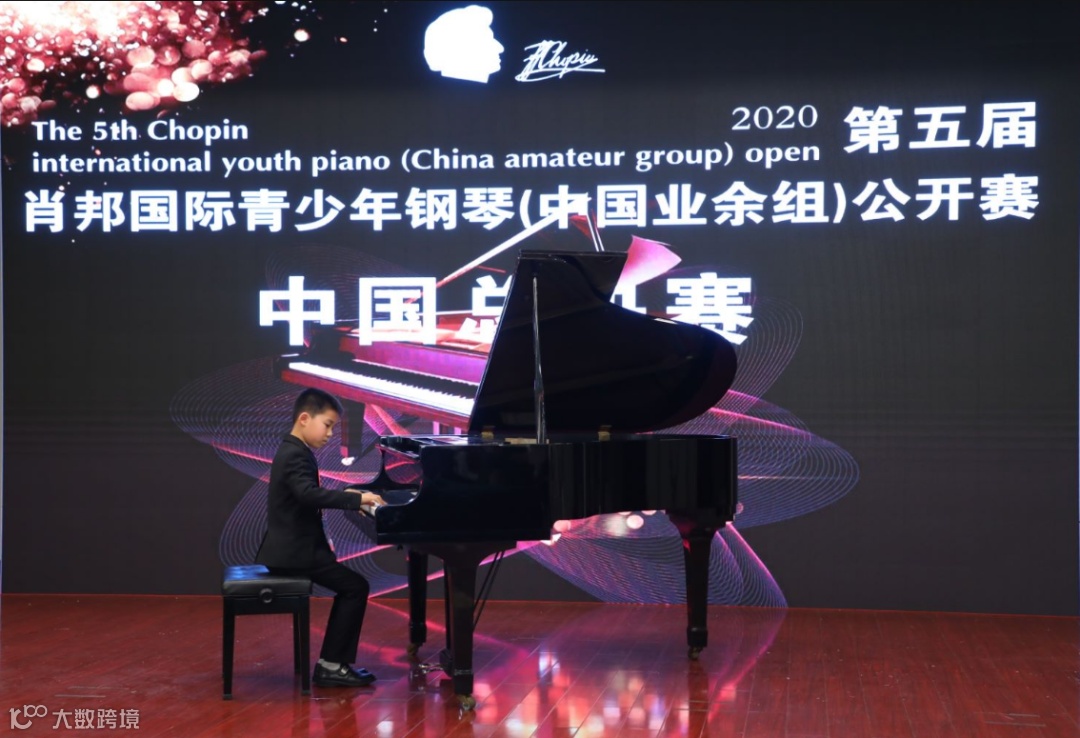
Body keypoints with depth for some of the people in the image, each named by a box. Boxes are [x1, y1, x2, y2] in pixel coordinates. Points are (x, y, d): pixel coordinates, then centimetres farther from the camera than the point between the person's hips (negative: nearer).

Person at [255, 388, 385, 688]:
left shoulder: (294, 451, 14)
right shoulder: (295, 455, -17)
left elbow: (311, 495, 28)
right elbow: (309, 494, -35)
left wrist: (347, 494, 16)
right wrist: (357, 499, -34)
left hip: (291, 547, 10)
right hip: (293, 551, -10)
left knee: (349, 587, 15)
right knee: (356, 587, -10)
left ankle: (336, 662, 15)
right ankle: (331, 665, -7)